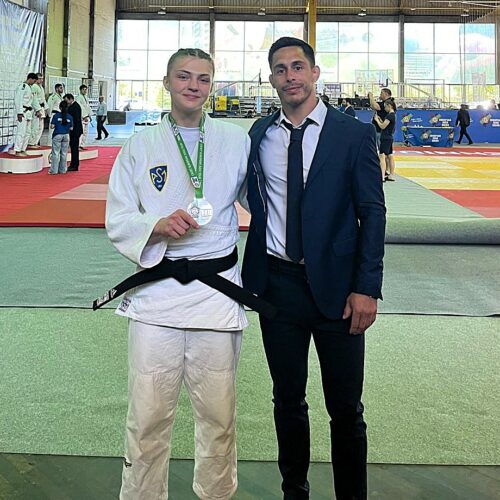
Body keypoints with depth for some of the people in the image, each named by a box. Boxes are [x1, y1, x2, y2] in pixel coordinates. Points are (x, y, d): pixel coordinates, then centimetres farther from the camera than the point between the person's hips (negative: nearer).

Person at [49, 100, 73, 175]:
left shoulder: (56, 115, -9)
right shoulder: (70, 117, -1)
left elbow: (52, 126, -11)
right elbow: (71, 128, 1)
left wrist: (56, 126, 10)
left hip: (57, 135, -3)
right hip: (66, 135, 3)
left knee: (56, 153, 2)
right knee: (64, 153, 11)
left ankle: (54, 170, 1)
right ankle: (62, 170, 15)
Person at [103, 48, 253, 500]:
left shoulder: (235, 140, 6)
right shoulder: (140, 147, 5)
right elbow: (117, 221, 3)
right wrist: (159, 225, -17)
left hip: (217, 289, 1)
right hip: (157, 290, 0)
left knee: (218, 416, 10)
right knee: (148, 417, 4)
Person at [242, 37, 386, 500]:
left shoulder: (354, 134, -4)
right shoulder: (259, 134, 5)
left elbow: (372, 213, -5)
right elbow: (256, 201, 12)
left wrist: (366, 287, -11)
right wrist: (251, 275, 2)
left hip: (335, 286, -3)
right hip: (276, 283, 3)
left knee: (345, 408, 7)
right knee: (287, 400, 17)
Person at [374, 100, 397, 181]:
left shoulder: (390, 115, -16)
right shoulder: (393, 115, 14)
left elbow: (382, 126, -16)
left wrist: (377, 120, -3)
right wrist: (380, 119, 8)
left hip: (386, 138, -10)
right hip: (389, 138, 10)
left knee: (382, 156, -13)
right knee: (390, 157, 12)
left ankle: (382, 176, -18)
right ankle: (391, 175, 17)